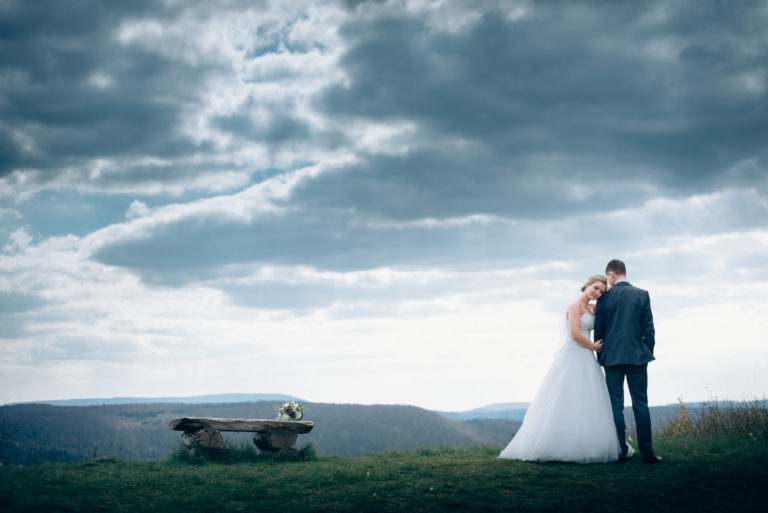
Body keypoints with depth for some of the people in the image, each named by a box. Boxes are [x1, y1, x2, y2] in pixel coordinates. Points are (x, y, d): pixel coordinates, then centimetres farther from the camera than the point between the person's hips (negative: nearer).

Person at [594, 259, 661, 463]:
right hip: (637, 356, 0)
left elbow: (598, 330, 3)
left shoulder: (605, 297, 0)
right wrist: (648, 353, 10)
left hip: (612, 357, 0)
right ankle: (646, 452, -1)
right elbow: (648, 328, 0)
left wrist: (600, 356, 14)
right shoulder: (642, 295, 2)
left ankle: (620, 451, 1)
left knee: (615, 405, 4)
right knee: (640, 404, 2)